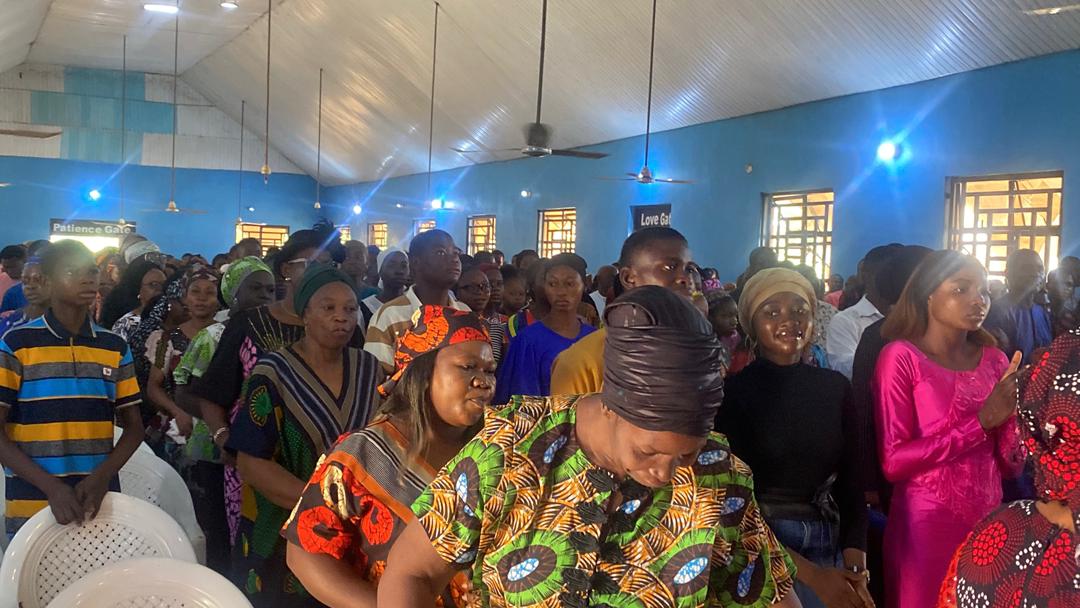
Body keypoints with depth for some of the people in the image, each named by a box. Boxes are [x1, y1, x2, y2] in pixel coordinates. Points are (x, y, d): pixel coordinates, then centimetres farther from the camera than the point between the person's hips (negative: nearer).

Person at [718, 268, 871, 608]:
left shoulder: (835, 387, 2)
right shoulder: (734, 392, -9)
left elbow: (852, 485, 3)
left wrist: (856, 570, -10)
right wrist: (810, 574, -15)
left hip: (829, 547, 3)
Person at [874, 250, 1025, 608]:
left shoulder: (995, 361, 5)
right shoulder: (901, 356, -10)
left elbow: (1010, 466, 4)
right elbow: (894, 462, -18)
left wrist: (1010, 413, -14)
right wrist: (981, 422, -19)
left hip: (988, 524, 5)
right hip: (923, 529, -5)